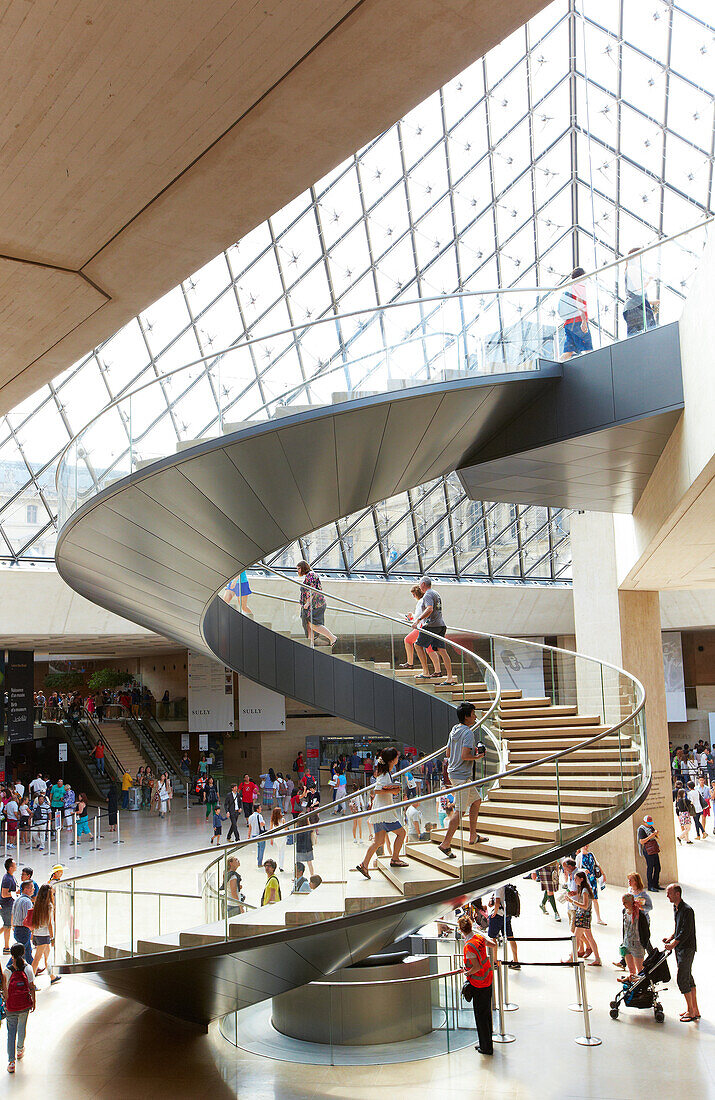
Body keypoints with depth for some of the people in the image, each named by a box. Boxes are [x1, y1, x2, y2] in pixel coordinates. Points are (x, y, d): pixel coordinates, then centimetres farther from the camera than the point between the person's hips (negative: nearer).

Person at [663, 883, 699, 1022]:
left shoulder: (687, 910, -21)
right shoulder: (675, 908, 9)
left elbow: (686, 932, -22)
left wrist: (673, 944, -20)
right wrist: (671, 937, 9)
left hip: (687, 948, -9)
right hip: (679, 948, 9)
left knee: (682, 980, -7)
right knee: (688, 978, 14)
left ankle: (691, 1011, 4)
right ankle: (695, 1009, 22)